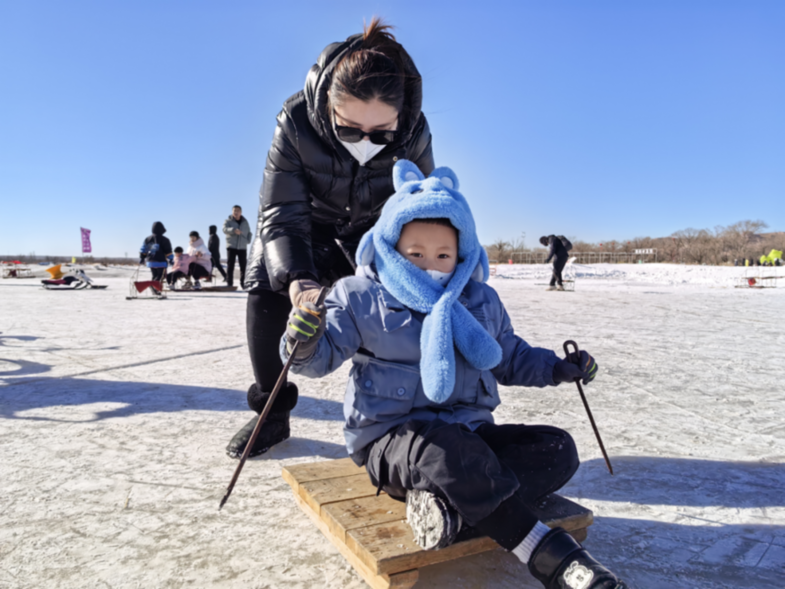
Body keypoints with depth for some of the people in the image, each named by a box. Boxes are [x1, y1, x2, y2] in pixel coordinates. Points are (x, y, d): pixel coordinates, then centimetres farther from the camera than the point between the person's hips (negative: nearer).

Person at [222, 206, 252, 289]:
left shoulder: (245, 222, 12)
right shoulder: (228, 221, 2)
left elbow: (249, 232, 21)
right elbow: (225, 229, -18)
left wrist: (247, 241, 3)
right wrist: (234, 230, -38)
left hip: (242, 247, 2)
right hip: (231, 247, -2)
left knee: (243, 266, 1)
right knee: (230, 266, -5)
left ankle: (242, 283, 12)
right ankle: (229, 284, -2)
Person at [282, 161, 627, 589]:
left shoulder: (482, 302, 9)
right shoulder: (361, 298, -6)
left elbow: (509, 357, 21)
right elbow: (325, 354, -11)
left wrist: (557, 368, 6)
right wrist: (303, 345, -34)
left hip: (469, 430, 6)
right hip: (391, 438, -5)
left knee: (557, 449, -11)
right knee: (451, 451, -39)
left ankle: (447, 500, -29)